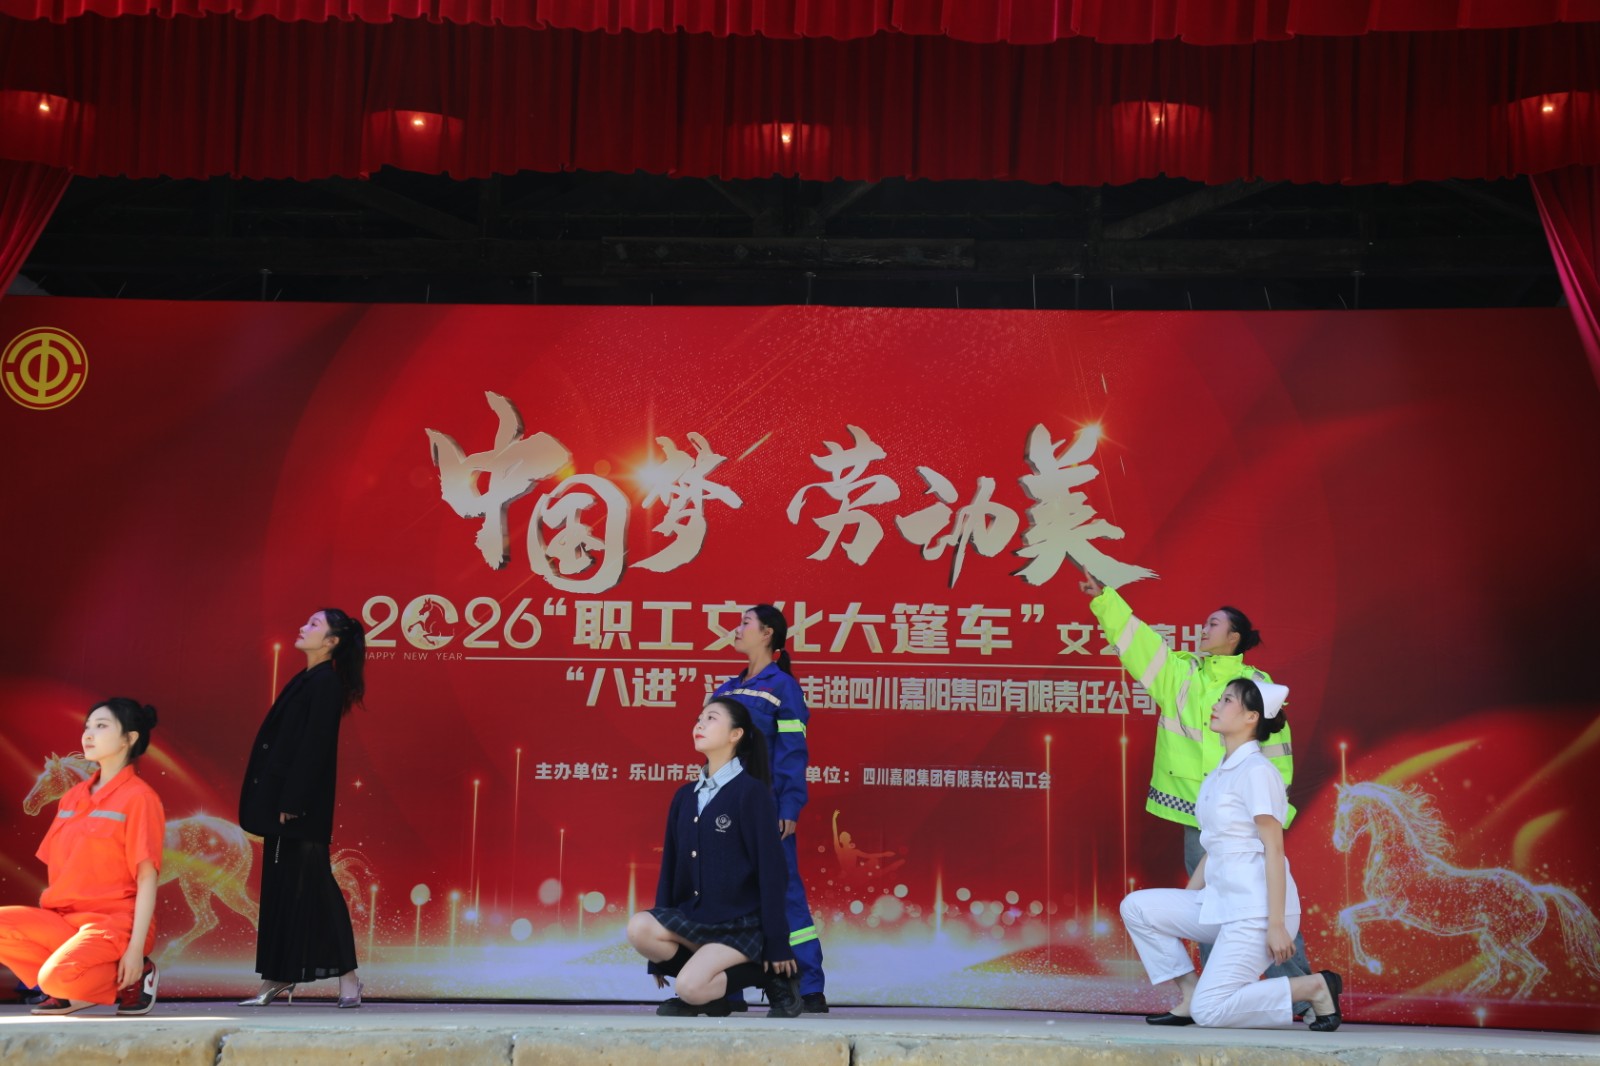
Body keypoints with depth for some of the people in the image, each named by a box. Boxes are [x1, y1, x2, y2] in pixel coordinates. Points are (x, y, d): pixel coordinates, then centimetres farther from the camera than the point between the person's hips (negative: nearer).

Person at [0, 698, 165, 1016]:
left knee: (57, 976, -33)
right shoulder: (72, 797, 15)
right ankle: (72, 990, -2)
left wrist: (136, 948, -17)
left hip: (114, 921, -7)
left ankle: (134, 976, -4)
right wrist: (44, 925, 9)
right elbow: (57, 871, 18)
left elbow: (147, 878, -10)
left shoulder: (138, 798, -5)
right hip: (62, 918, 7)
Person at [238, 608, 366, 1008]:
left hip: (302, 806, -9)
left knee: (310, 884, -8)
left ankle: (347, 976, -3)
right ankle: (281, 977, 13)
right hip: (284, 799, 9)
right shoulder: (306, 680, 16)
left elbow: (314, 746, -18)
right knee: (281, 885, 9)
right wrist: (279, 802, 15)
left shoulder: (325, 683, -12)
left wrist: (291, 803, -21)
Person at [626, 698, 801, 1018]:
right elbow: (670, 867, 13)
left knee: (692, 987, -27)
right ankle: (711, 987, -1)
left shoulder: (752, 792, -8)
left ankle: (766, 976, 0)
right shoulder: (685, 796, 12)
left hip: (740, 924, -6)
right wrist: (660, 956, 12)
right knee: (639, 927, -24)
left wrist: (777, 943, -11)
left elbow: (771, 870, -9)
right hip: (693, 917, 6)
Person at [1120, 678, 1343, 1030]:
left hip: (1256, 907, -9)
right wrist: (1183, 903, 18)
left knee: (1210, 1012, -15)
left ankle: (1315, 987, -2)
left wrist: (1276, 924, -21)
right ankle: (1190, 993, 6)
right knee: (1137, 907, 0)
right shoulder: (1219, 775, 15)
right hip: (1219, 900, 9)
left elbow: (1274, 848, -16)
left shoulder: (1256, 771, -12)